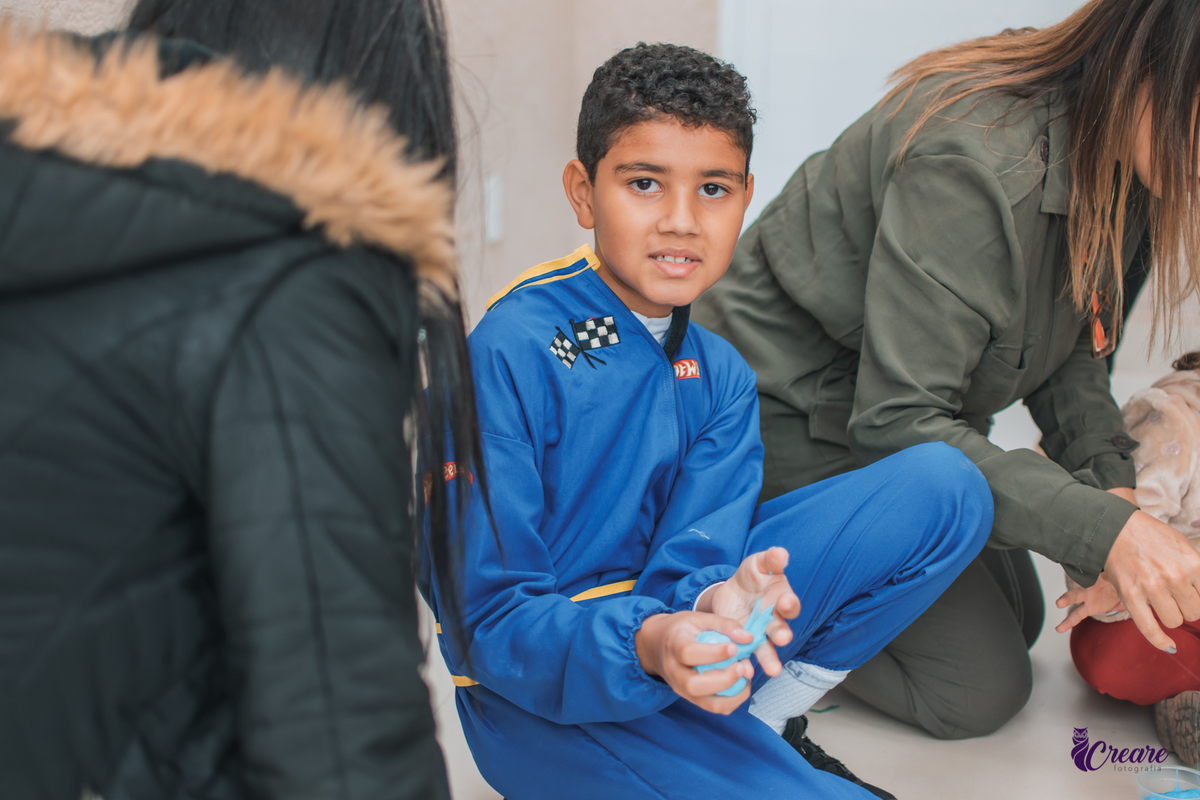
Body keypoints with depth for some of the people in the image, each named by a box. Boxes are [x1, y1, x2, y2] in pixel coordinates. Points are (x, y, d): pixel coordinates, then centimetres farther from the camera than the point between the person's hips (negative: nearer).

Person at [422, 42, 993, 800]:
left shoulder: (721, 376, 3)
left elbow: (688, 554, -9)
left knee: (945, 487, -5)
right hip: (541, 691, -7)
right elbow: (487, 620, -18)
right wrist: (646, 645, -35)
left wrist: (711, 601, -33)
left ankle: (760, 719, -4)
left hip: (678, 635, 7)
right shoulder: (514, 350, -17)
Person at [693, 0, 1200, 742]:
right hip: (790, 419, -9)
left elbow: (1074, 350, 5)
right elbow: (897, 421, -34)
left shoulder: (1120, 172, -5)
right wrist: (1103, 529, -36)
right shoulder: (973, 164, -35)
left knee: (1016, 618, 19)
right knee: (980, 689, -4)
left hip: (905, 408, 9)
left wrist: (1111, 483, -12)